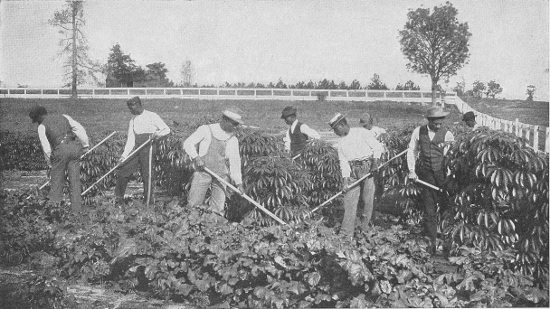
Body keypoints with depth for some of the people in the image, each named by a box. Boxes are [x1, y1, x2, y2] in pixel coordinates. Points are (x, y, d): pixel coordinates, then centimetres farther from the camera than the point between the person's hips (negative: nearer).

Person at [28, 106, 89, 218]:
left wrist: (50, 163, 18)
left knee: (56, 179, 14)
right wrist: (85, 145, 16)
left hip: (60, 149, -4)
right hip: (74, 146, 4)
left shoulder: (42, 126, 10)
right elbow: (80, 129, 10)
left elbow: (46, 147, 6)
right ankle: (76, 210, 10)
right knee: (75, 180, 8)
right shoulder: (63, 116, 20)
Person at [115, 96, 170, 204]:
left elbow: (167, 129, -2)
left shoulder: (152, 116, 0)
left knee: (147, 176, -4)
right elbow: (130, 140, 13)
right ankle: (119, 199, 13)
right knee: (122, 173, -1)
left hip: (148, 149, -5)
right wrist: (124, 155, 4)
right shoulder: (133, 120, 16)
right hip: (136, 150, 5)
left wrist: (157, 134, -23)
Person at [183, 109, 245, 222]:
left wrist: (238, 182, -7)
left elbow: (235, 161, 2)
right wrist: (195, 157, -20)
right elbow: (188, 143, -3)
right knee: (193, 204, -1)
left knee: (217, 208, 0)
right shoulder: (206, 130, -2)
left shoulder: (233, 140, 7)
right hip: (202, 171, -2)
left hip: (221, 174, 2)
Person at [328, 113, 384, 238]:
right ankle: (346, 232, 0)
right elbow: (343, 162, 6)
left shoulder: (361, 133, -1)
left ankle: (365, 227, 14)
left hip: (368, 167, -4)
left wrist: (376, 160, -17)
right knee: (349, 200, -2)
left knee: (368, 198, -5)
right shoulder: (340, 142, 13)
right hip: (352, 170, 4)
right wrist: (345, 179, -4)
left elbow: (377, 146, -2)